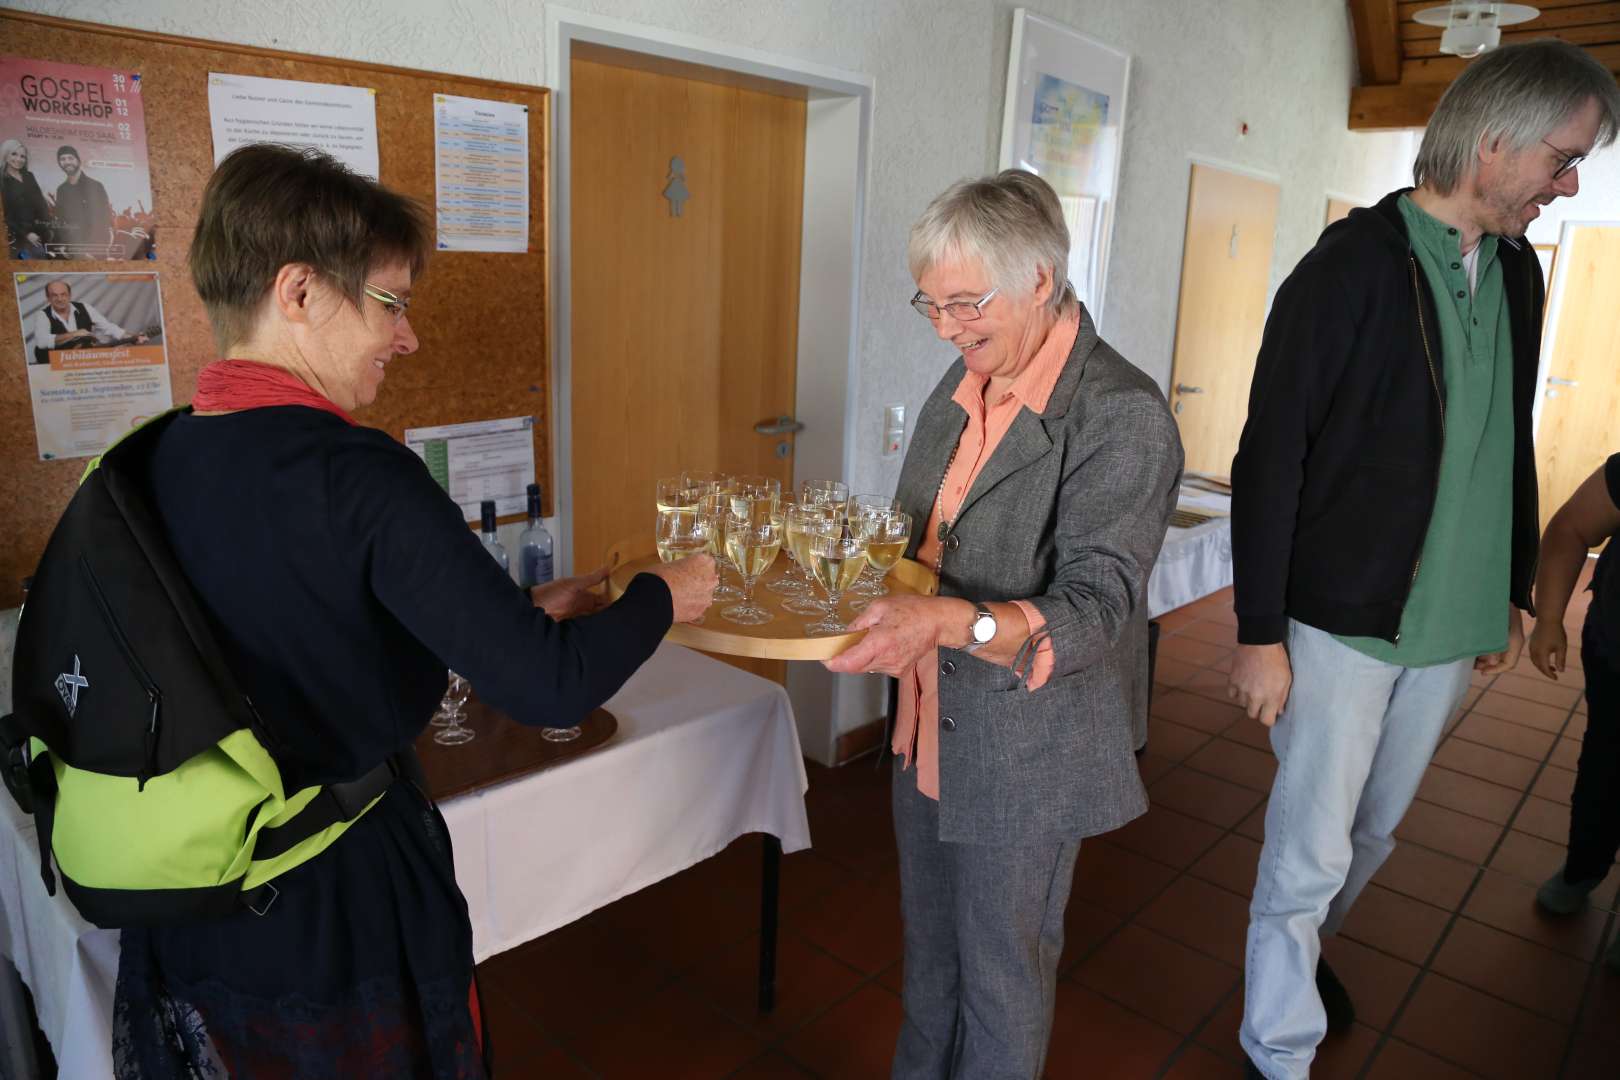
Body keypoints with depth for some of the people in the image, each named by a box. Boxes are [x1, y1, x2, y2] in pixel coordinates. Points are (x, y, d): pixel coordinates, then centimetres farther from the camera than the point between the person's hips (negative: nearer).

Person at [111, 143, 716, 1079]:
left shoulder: (142, 465, -2)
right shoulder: (355, 477, -25)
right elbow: (550, 687, -27)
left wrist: (517, 611, 7)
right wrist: (663, 595, -8)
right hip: (345, 923, -6)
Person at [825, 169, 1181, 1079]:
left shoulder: (1124, 416, -21)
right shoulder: (965, 386, 4)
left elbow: (1094, 609, -27)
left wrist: (949, 622, -42)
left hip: (1025, 759, -7)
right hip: (930, 731, 7)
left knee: (1002, 977, 16)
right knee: (930, 953, 26)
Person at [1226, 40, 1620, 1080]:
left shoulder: (1517, 272, 8)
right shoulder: (1352, 265, -14)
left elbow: (1512, 449, 16)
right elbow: (1270, 461, -15)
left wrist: (1514, 593, 17)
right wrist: (1261, 632, -15)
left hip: (1448, 625, 7)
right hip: (1339, 621, -6)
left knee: (1373, 834, 21)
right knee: (1312, 850, 4)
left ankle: (1308, 948, 46)